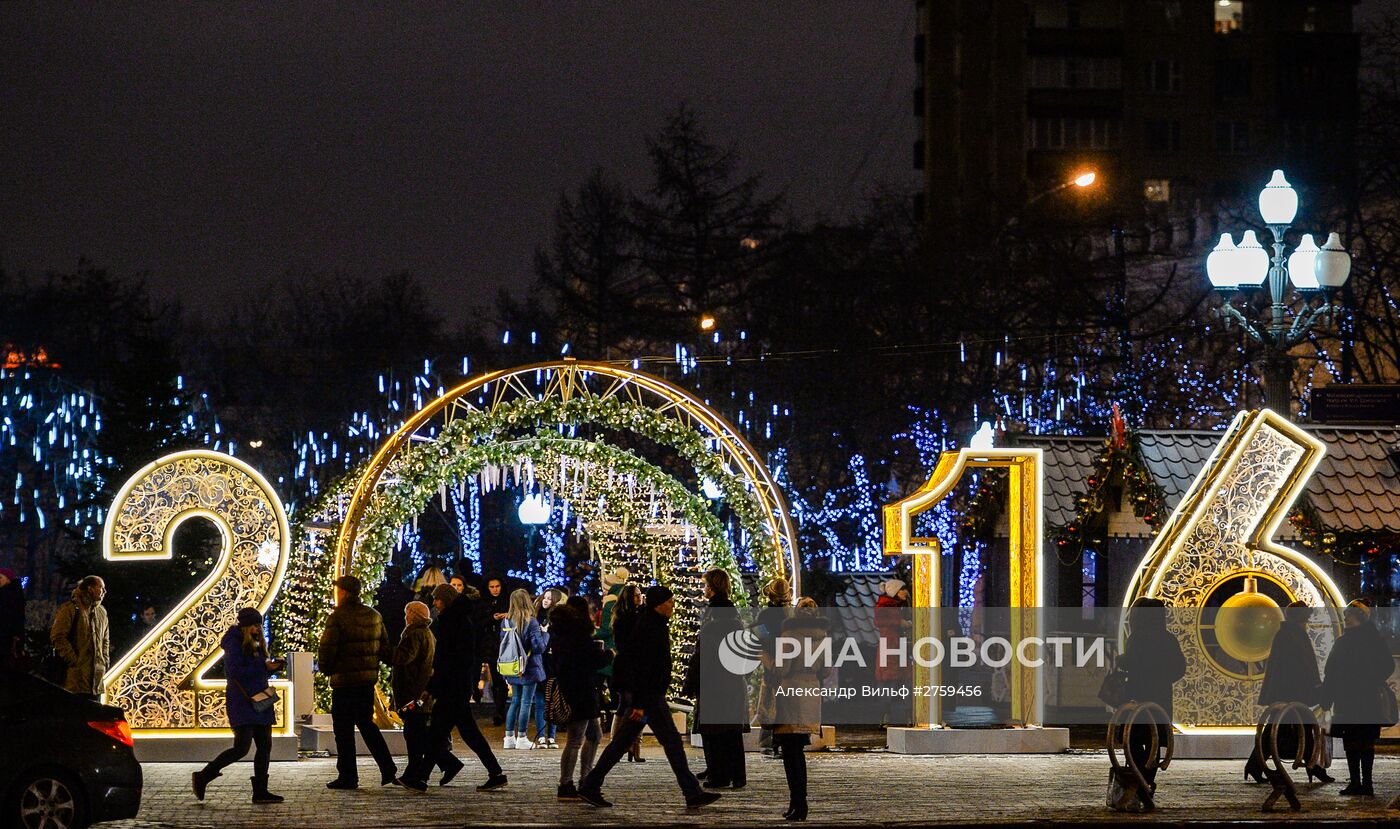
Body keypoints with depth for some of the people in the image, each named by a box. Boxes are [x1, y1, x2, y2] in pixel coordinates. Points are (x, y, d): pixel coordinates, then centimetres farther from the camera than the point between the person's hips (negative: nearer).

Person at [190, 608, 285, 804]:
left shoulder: (255, 645, 18)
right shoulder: (235, 644, -10)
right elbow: (234, 672, -21)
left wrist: (273, 666, 4)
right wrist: (264, 667, -18)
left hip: (259, 702, 9)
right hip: (242, 702, -9)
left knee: (265, 746, 5)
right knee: (241, 748, -12)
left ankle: (260, 791, 7)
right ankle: (202, 777, -2)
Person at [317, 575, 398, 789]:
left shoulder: (338, 617, -13)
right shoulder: (374, 616, 8)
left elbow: (327, 649, -13)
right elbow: (385, 646, 11)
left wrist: (325, 668, 5)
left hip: (344, 681, -7)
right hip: (369, 679, 7)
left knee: (343, 728, 2)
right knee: (367, 723, 17)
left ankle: (347, 776, 4)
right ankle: (388, 769, 10)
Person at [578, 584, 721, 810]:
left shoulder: (651, 624, 15)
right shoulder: (650, 628, -17)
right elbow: (642, 667, -22)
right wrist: (639, 704, -24)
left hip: (646, 695, 10)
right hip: (650, 697, -10)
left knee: (622, 741, 11)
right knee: (672, 742, -6)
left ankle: (590, 787, 12)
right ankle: (692, 793, -3)